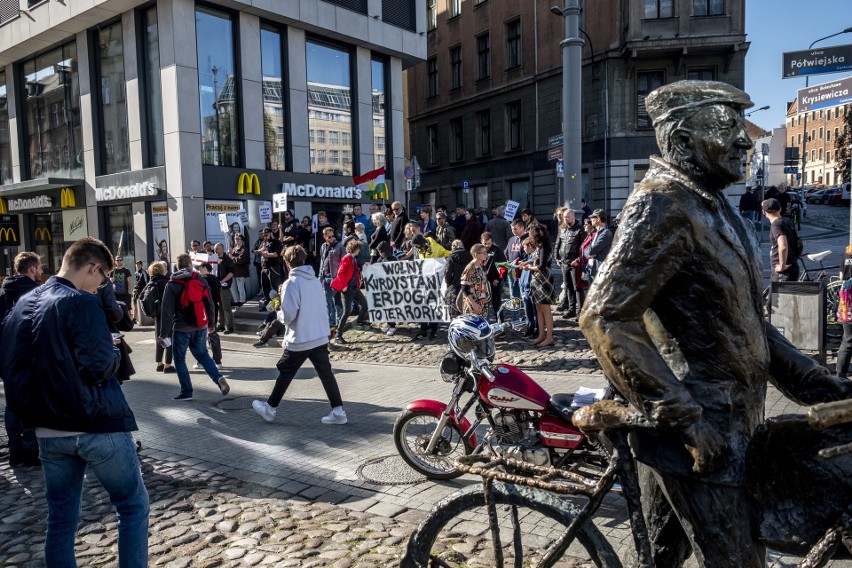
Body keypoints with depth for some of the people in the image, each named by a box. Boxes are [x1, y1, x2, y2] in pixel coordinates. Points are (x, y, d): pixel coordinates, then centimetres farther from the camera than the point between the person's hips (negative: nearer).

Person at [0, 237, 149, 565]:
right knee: (134, 506, 7)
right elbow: (100, 366, -22)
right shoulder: (81, 302, -16)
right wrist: (115, 354, -2)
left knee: (60, 519, 16)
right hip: (95, 426, -7)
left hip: (49, 430, 7)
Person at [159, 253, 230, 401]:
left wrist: (164, 334, -7)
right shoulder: (201, 281, 0)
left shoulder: (172, 285, -9)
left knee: (179, 360, 11)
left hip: (181, 329, -4)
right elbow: (209, 304, 6)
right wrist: (211, 324, 17)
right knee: (202, 354, 19)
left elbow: (167, 312, -11)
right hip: (200, 328, 4)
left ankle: (186, 392, 12)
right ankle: (219, 378, -2)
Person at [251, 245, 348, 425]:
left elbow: (288, 316, -20)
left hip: (299, 340, -5)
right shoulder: (315, 280, 6)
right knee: (326, 373, 8)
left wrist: (279, 313, 3)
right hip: (320, 337, 6)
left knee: (285, 374, 11)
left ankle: (270, 408, 27)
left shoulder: (291, 283, -15)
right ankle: (338, 411, 6)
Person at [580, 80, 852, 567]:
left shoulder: (714, 207, 15)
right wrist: (685, 418, -24)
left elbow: (745, 320, 19)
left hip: (731, 426, 9)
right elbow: (606, 320, -25)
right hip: (700, 436, -9)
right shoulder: (663, 206, -17)